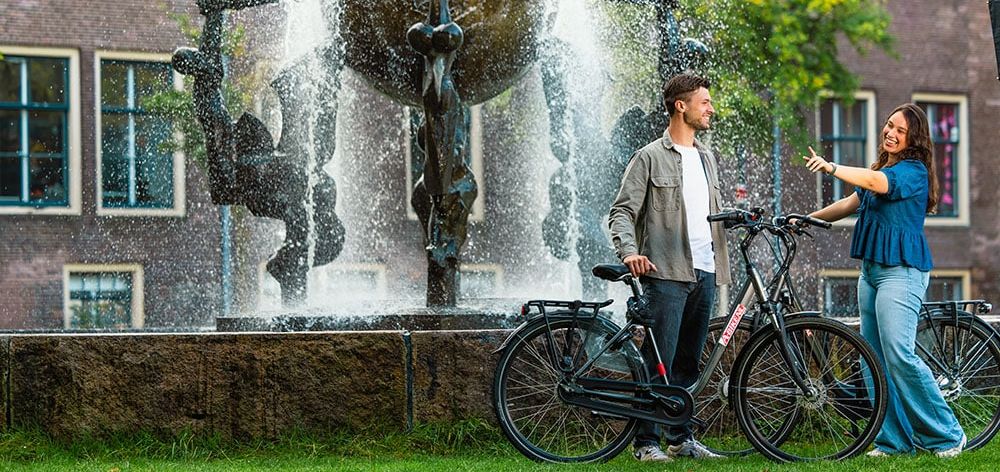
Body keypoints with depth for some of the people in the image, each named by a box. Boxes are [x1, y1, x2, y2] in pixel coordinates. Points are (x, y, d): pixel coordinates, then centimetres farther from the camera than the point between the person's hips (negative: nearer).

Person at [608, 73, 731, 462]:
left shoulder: (706, 158, 19)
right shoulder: (650, 157, -3)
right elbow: (623, 211, -9)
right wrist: (629, 251, -25)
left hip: (704, 273, 7)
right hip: (666, 274, -7)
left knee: (687, 364, 11)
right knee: (659, 363, -8)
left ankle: (681, 438, 18)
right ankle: (647, 442, -2)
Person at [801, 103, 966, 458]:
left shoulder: (913, 171, -9)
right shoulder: (883, 168, 19)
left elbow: (875, 182, -26)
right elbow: (851, 203, 21)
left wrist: (832, 168, -36)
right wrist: (808, 219, 13)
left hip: (901, 271, -9)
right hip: (871, 269, 9)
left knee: (900, 356, -17)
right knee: (875, 360, 5)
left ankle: (947, 435, -7)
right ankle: (895, 440, 8)